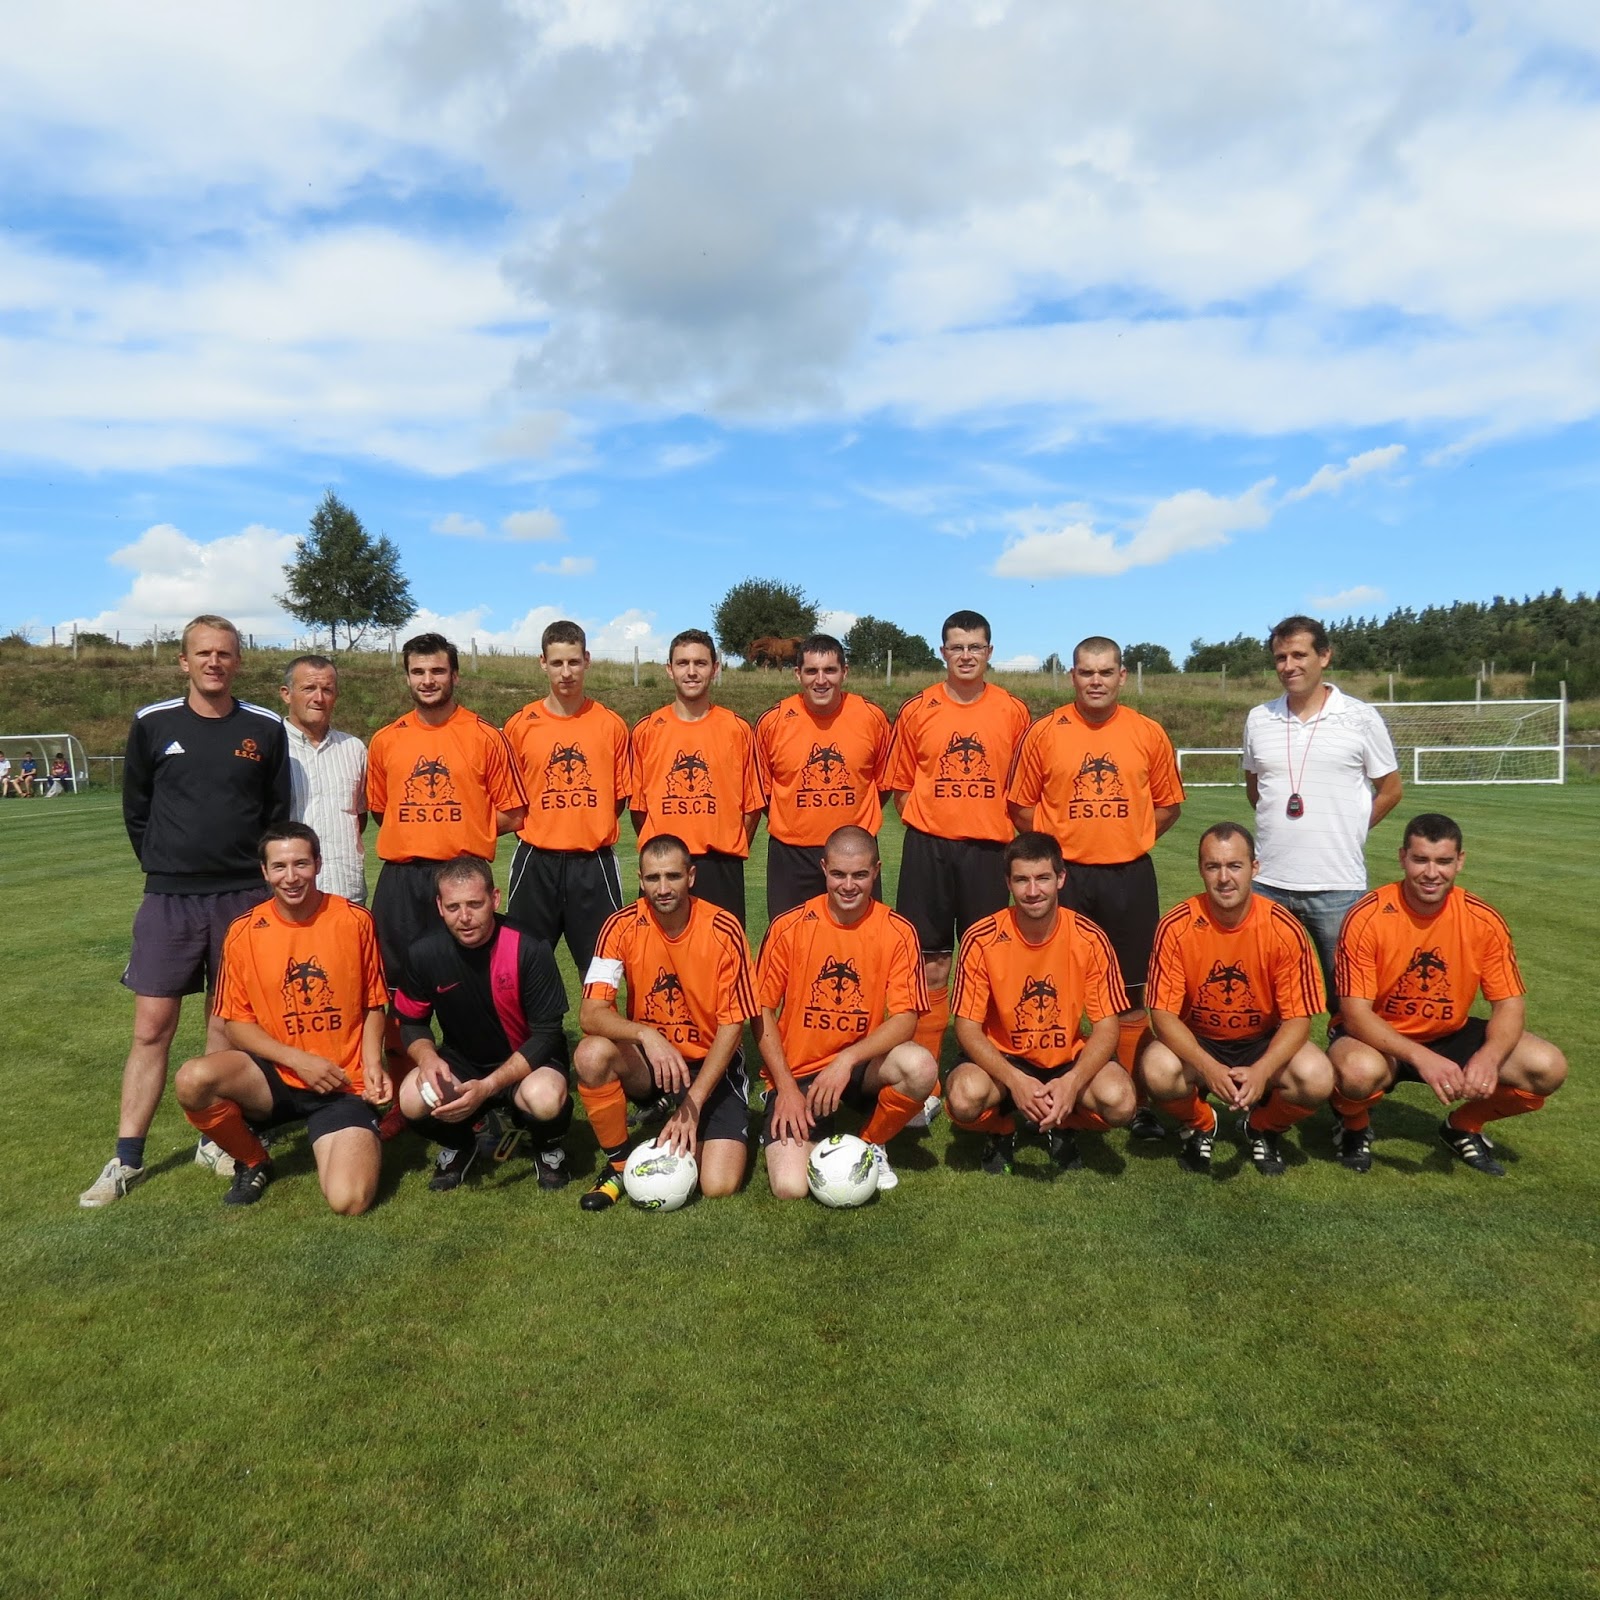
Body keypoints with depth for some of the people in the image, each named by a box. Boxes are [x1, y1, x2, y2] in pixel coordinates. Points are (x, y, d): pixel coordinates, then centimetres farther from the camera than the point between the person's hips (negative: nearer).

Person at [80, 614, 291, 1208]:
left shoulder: (265, 729, 1)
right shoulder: (152, 724, 2)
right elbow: (136, 808, 10)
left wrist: (253, 871, 5)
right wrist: (166, 867, 8)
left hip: (243, 897, 0)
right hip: (168, 899, 0)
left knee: (226, 1023, 8)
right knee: (152, 1027, 1)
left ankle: (216, 1140, 21)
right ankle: (126, 1159, 11)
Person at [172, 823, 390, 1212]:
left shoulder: (353, 921, -5)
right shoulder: (243, 933, -4)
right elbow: (235, 1023, 0)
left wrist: (372, 1063, -12)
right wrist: (298, 1060, -13)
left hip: (343, 1084, -2)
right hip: (274, 1076, 2)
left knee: (349, 1201, -22)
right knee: (193, 1079, -29)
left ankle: (361, 1136, 15)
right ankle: (253, 1163, 1)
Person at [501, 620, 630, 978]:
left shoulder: (611, 724, 2)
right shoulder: (520, 725, 2)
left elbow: (620, 799, 8)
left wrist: (590, 830, 0)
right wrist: (544, 829, 0)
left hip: (594, 863, 0)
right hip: (536, 862, 0)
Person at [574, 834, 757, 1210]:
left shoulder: (724, 929, -16)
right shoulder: (623, 926, -12)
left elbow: (732, 1025, -12)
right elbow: (590, 1014, -20)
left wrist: (692, 1104, -19)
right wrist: (646, 1034, -39)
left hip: (711, 1065, -1)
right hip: (644, 1062, 2)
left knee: (719, 1186, -19)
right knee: (592, 1053, -31)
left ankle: (687, 1130, 17)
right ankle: (619, 1163, -6)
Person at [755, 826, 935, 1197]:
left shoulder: (898, 931, -6)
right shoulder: (789, 927, -7)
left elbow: (905, 1018, -11)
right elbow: (762, 1010, -2)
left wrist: (847, 1059, -24)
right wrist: (787, 1087, -10)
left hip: (862, 1067, 2)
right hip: (798, 1071, -1)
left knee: (920, 1066, -31)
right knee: (790, 1188, -22)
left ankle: (871, 1144, 0)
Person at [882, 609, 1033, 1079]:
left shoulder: (1013, 712, 4)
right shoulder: (917, 710, 3)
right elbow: (901, 785, 9)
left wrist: (1001, 827, 3)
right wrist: (925, 824, 1)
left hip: (987, 849, 0)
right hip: (928, 848, 0)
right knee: (929, 962, 3)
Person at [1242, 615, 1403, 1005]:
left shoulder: (1361, 717, -2)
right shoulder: (1258, 719, 6)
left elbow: (1390, 789, 6)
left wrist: (1348, 831, 2)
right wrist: (1281, 828, 9)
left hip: (1338, 886, -2)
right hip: (1268, 884, 3)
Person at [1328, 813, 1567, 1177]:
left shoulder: (1484, 920, -11)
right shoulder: (1368, 917, -22)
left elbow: (1510, 1004, -7)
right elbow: (1355, 1012, -24)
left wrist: (1489, 1056, -29)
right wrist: (1420, 1057, -38)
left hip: (1450, 1036, 4)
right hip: (1378, 1038, -4)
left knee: (1548, 1068, -16)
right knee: (1360, 1071, -38)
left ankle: (1463, 1127, 13)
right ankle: (1355, 1127, 1)